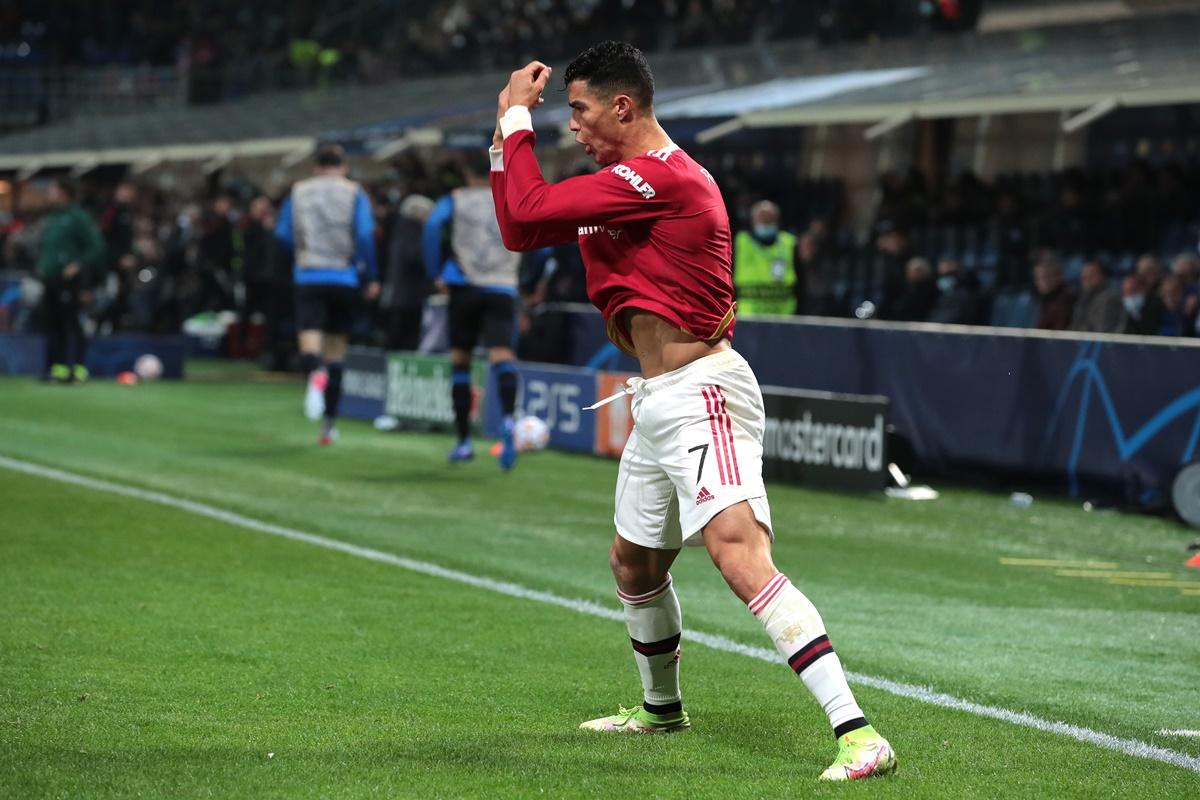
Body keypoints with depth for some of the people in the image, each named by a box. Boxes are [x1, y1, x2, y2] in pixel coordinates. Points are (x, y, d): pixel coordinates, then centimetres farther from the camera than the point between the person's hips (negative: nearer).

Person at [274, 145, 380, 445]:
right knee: (336, 346, 11)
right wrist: (372, 277, -2)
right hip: (344, 279, 0)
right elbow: (365, 235, -8)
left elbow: (283, 233, 6)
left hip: (308, 277, 0)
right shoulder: (354, 193, 3)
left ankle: (315, 374, -47)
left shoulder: (298, 192, 9)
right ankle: (329, 423, 12)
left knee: (310, 344, -9)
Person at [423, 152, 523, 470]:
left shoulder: (455, 201, 8)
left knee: (460, 360, 14)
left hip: (465, 288, 0)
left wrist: (437, 274, -4)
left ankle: (464, 441, 17)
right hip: (504, 289, 0)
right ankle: (508, 419, -43)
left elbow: (433, 225, -10)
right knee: (501, 355, -13)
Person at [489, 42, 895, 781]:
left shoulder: (660, 177, -17)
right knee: (634, 563, 25)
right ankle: (661, 707, 50)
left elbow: (529, 207, -20)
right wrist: (508, 129, 11)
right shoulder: (623, 182, 15)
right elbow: (518, 230, 19)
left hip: (701, 393, -11)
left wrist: (520, 116, -6)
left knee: (740, 553, -26)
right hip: (657, 401, 11)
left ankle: (858, 733, -34)